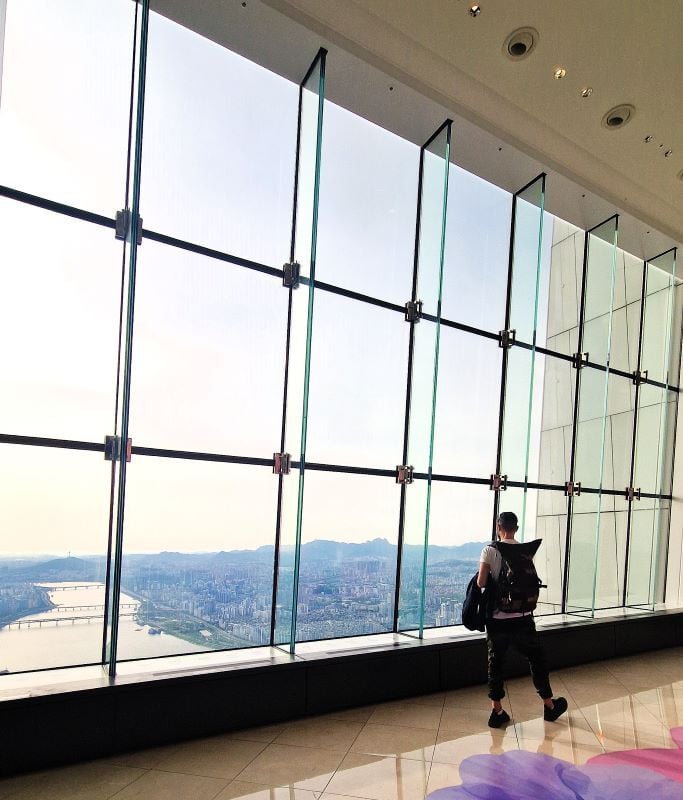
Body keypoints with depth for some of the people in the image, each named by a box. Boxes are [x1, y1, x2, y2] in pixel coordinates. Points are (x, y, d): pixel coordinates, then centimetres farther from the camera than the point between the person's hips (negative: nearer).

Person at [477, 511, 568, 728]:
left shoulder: (490, 550, -9)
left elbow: (481, 582, -15)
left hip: (497, 617, -1)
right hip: (522, 616, 1)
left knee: (495, 661, 10)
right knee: (536, 658, 17)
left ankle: (497, 711, 15)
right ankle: (549, 705, 30)